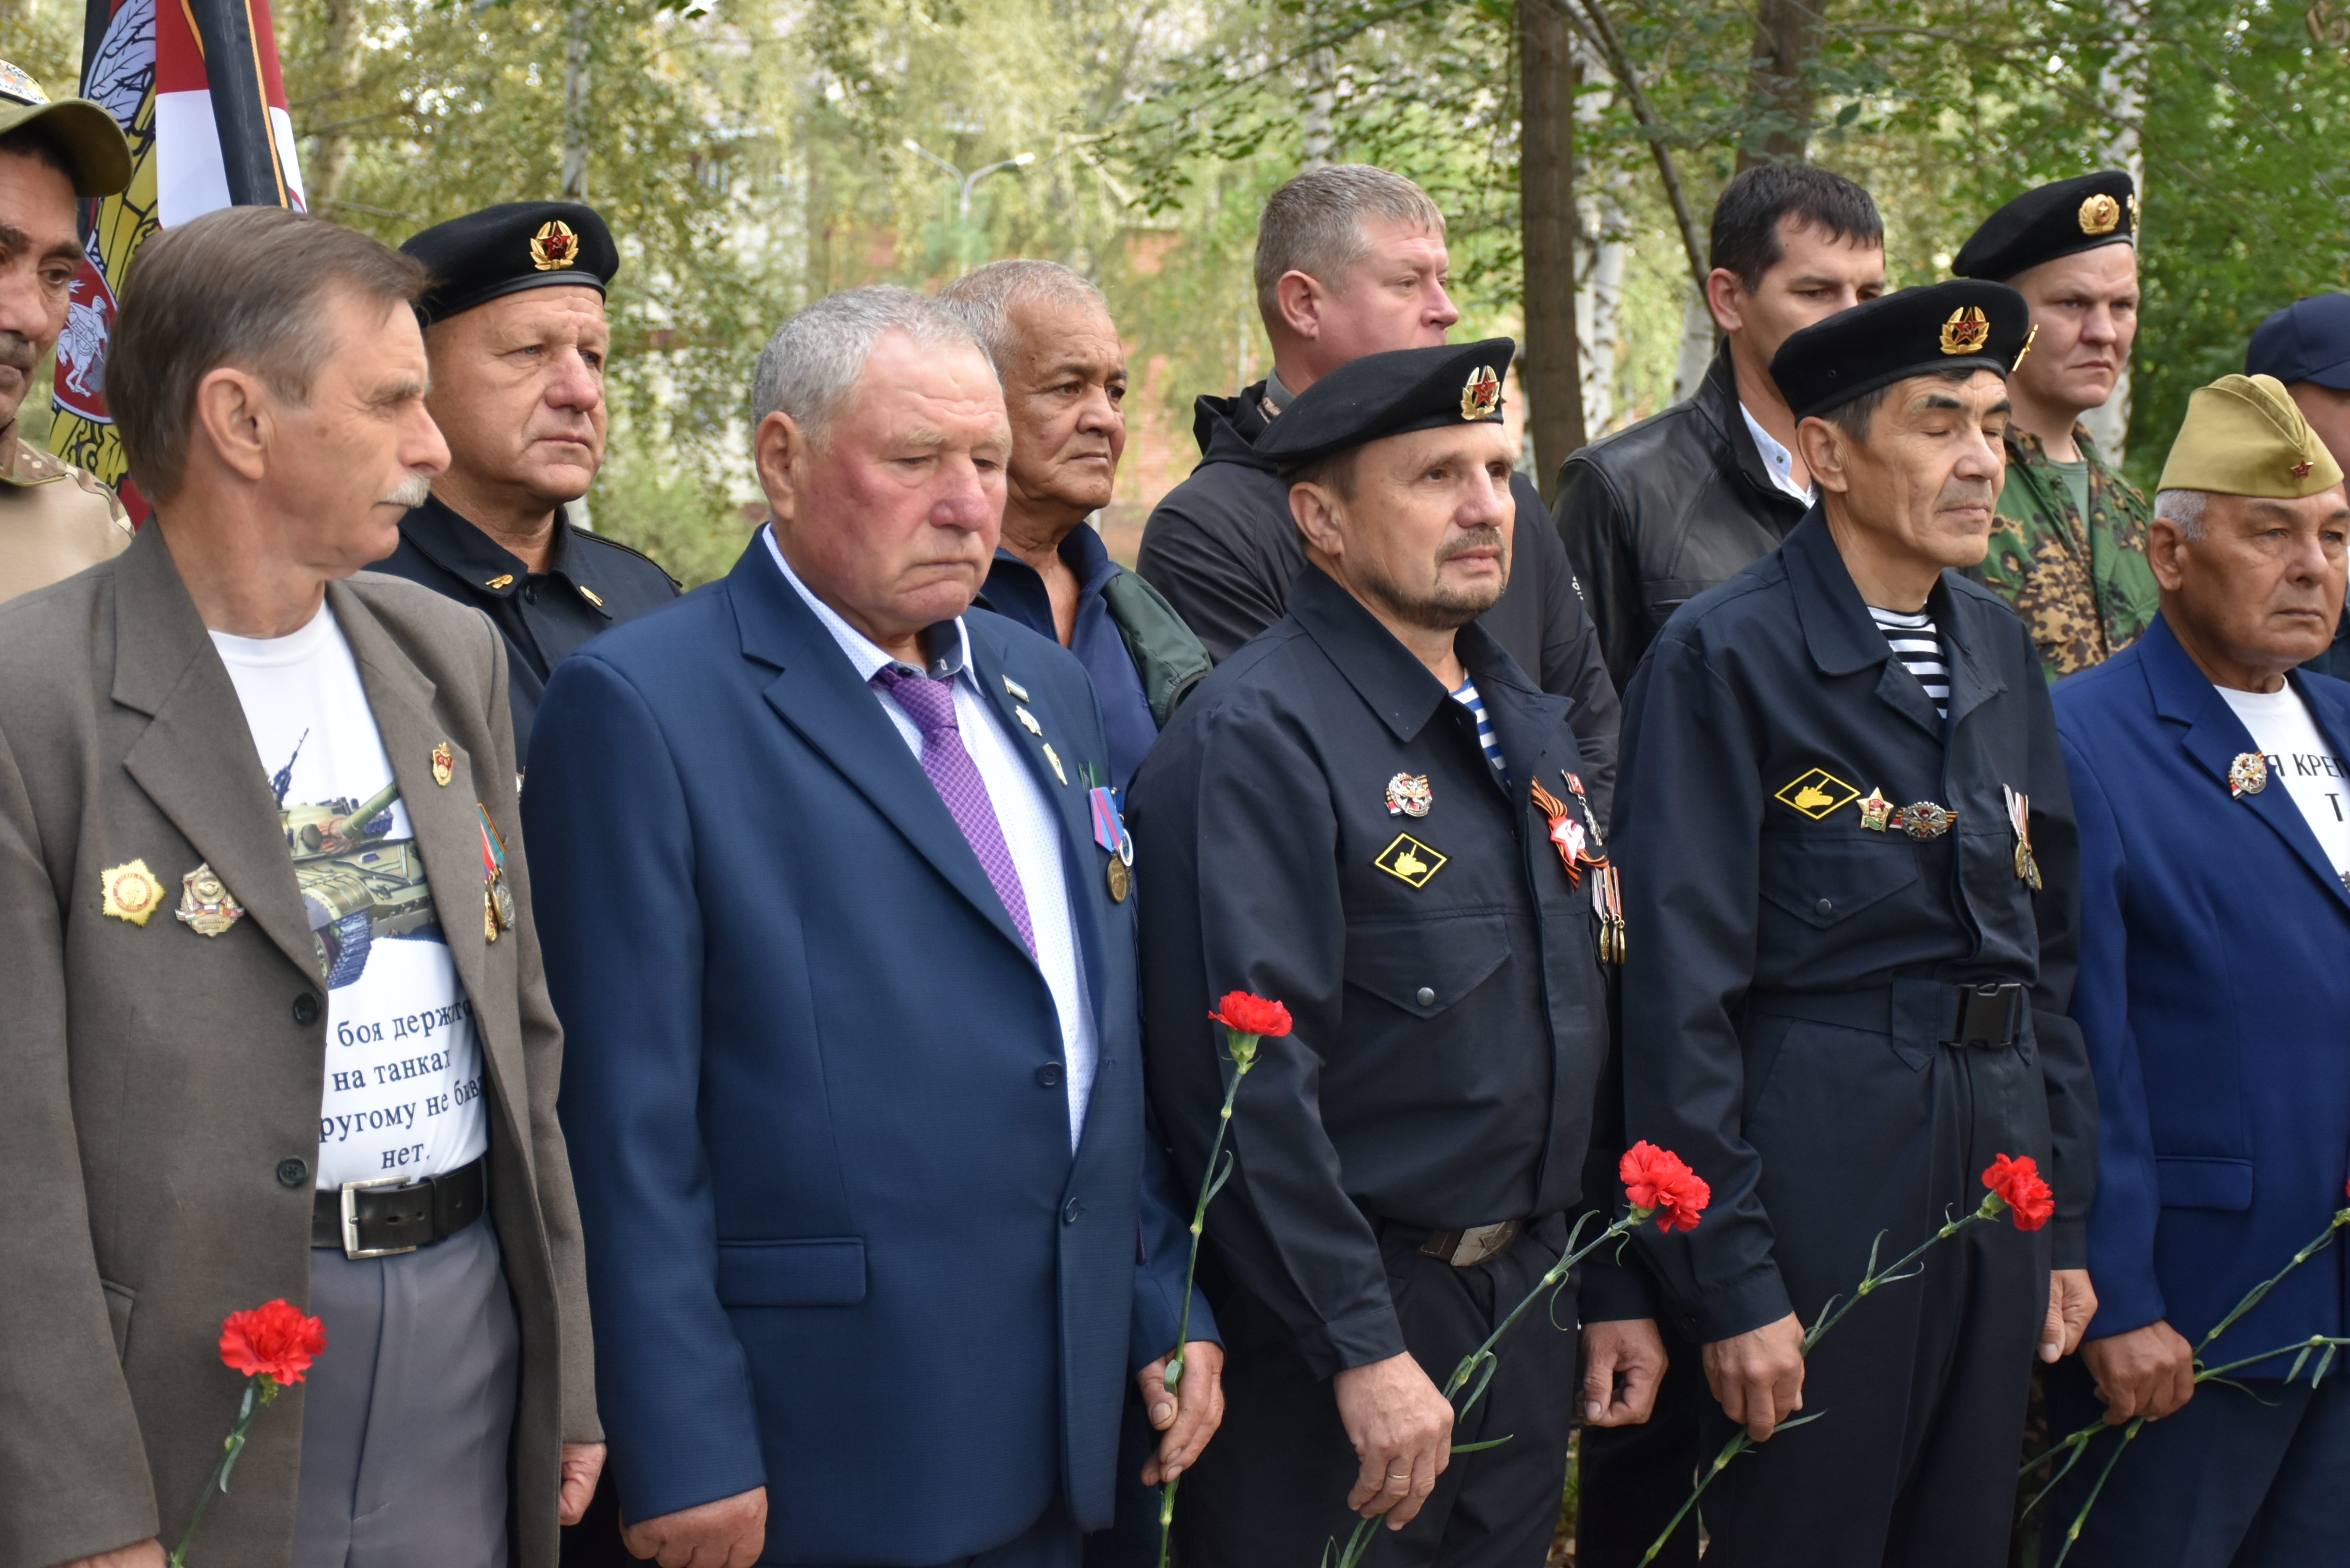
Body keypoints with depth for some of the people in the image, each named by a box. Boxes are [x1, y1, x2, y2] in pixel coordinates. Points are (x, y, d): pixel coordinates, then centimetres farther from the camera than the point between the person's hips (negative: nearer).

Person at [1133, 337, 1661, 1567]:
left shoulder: (1535, 727, 11)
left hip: (1529, 1312, 8)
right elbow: (1250, 1082, -22)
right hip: (1332, 1342, -8)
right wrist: (1362, 1351, -22)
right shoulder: (1255, 740, -17)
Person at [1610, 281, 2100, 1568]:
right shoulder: (1726, 656, -10)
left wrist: (2065, 1222, 13)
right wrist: (1727, 1281, -14)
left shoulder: (2000, 652, 12)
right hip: (1821, 1180, -7)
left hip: (1998, 1172, 7)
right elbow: (1680, 990, -13)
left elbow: (2045, 952, 16)